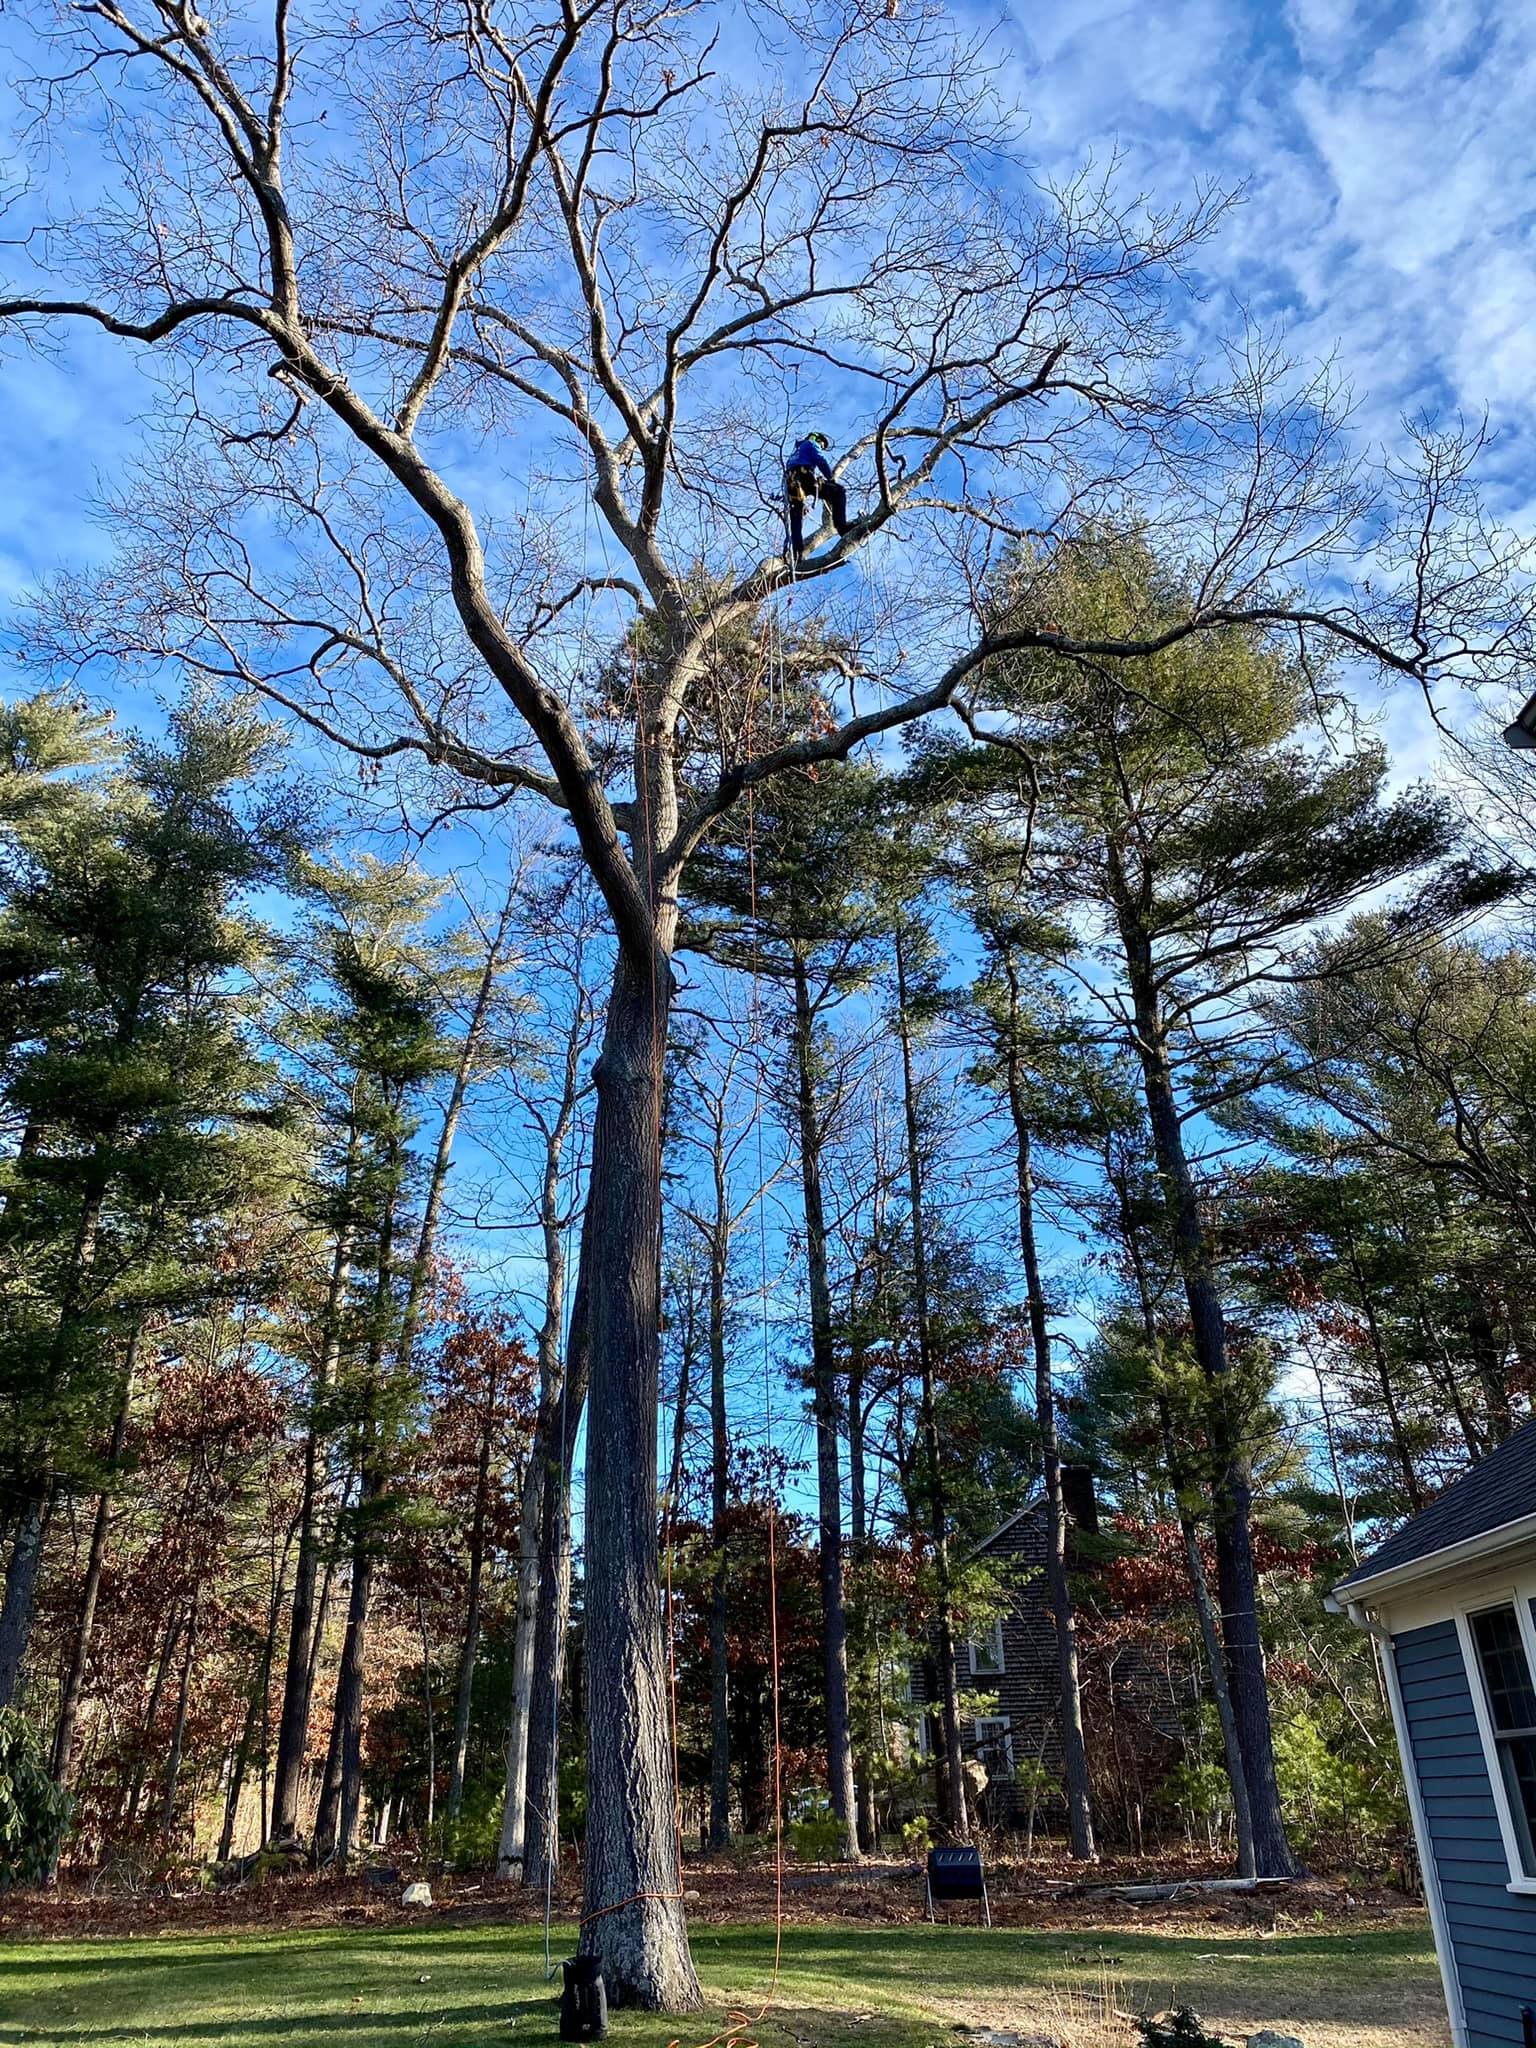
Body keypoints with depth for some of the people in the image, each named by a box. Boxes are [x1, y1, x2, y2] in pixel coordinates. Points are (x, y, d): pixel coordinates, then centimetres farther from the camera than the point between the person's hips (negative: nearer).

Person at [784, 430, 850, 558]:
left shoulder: (797, 452, 41)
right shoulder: (811, 444, 18)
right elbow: (820, 460, -1)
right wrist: (832, 478, -3)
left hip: (791, 484, 7)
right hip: (804, 477, -7)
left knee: (796, 521, 3)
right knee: (838, 492, -4)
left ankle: (797, 554, -7)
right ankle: (842, 527, -20)